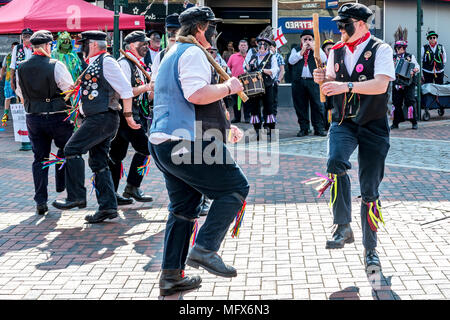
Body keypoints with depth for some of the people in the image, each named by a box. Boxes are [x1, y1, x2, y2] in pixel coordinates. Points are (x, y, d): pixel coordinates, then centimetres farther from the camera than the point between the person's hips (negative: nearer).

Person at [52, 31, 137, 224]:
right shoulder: (93, 64, 20)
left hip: (103, 118, -10)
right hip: (95, 119, 10)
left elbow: (125, 89, -13)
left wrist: (128, 115, -11)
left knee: (72, 149, -12)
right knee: (99, 163, 8)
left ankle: (76, 197, -7)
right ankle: (108, 207, 9)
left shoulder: (106, 62, -10)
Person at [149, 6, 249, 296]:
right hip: (188, 143, -11)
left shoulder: (173, 54, 27)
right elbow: (197, 94, -24)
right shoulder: (193, 53, -7)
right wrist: (228, 87, -7)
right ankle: (204, 249, -10)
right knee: (235, 187, -4)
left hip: (163, 142, 11)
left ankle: (171, 276, 14)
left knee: (184, 207, 14)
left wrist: (223, 128, 30)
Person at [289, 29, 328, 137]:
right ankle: (304, 128, 9)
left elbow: (323, 59, -3)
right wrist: (302, 50, -5)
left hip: (314, 81, -1)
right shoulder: (296, 50, 17)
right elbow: (291, 61, -1)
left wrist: (313, 48, -5)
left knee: (317, 105, -5)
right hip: (299, 81, 1)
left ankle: (319, 128, -1)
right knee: (300, 106, 2)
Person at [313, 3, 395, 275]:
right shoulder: (336, 52, 10)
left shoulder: (380, 50, -7)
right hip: (343, 122, 3)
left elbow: (381, 84, -21)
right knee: (335, 162, -29)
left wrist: (346, 85, -30)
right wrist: (323, 80, -5)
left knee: (370, 191, 1)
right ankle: (343, 227, -16)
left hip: (373, 127, -3)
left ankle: (370, 250, 16)